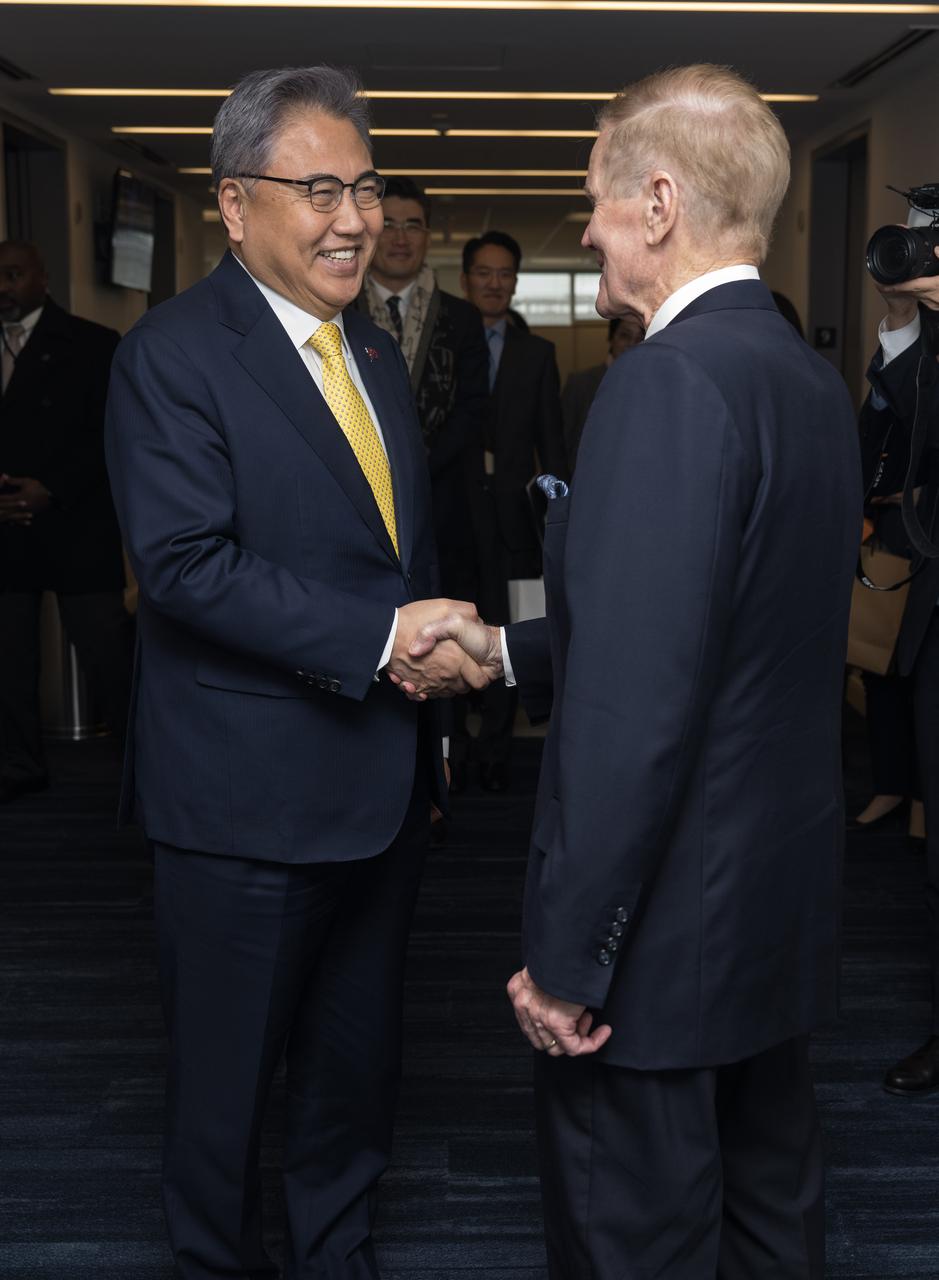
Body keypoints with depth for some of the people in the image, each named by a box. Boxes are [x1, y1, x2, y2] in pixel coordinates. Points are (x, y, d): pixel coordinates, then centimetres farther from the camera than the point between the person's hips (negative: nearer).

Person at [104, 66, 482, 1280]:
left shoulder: (377, 353, 12)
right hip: (249, 797, -7)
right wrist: (381, 636, -26)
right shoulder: (172, 354, -13)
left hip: (382, 784, 8)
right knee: (227, 1072, 11)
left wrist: (434, 675, 14)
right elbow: (185, 563, -24)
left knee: (360, 1057, 21)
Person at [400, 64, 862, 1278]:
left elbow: (635, 704, -27)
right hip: (782, 905, 9)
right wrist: (508, 650, 15)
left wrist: (568, 959, -19)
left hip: (666, 932, -9)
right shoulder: (814, 379, 6)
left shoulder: (672, 379, -22)